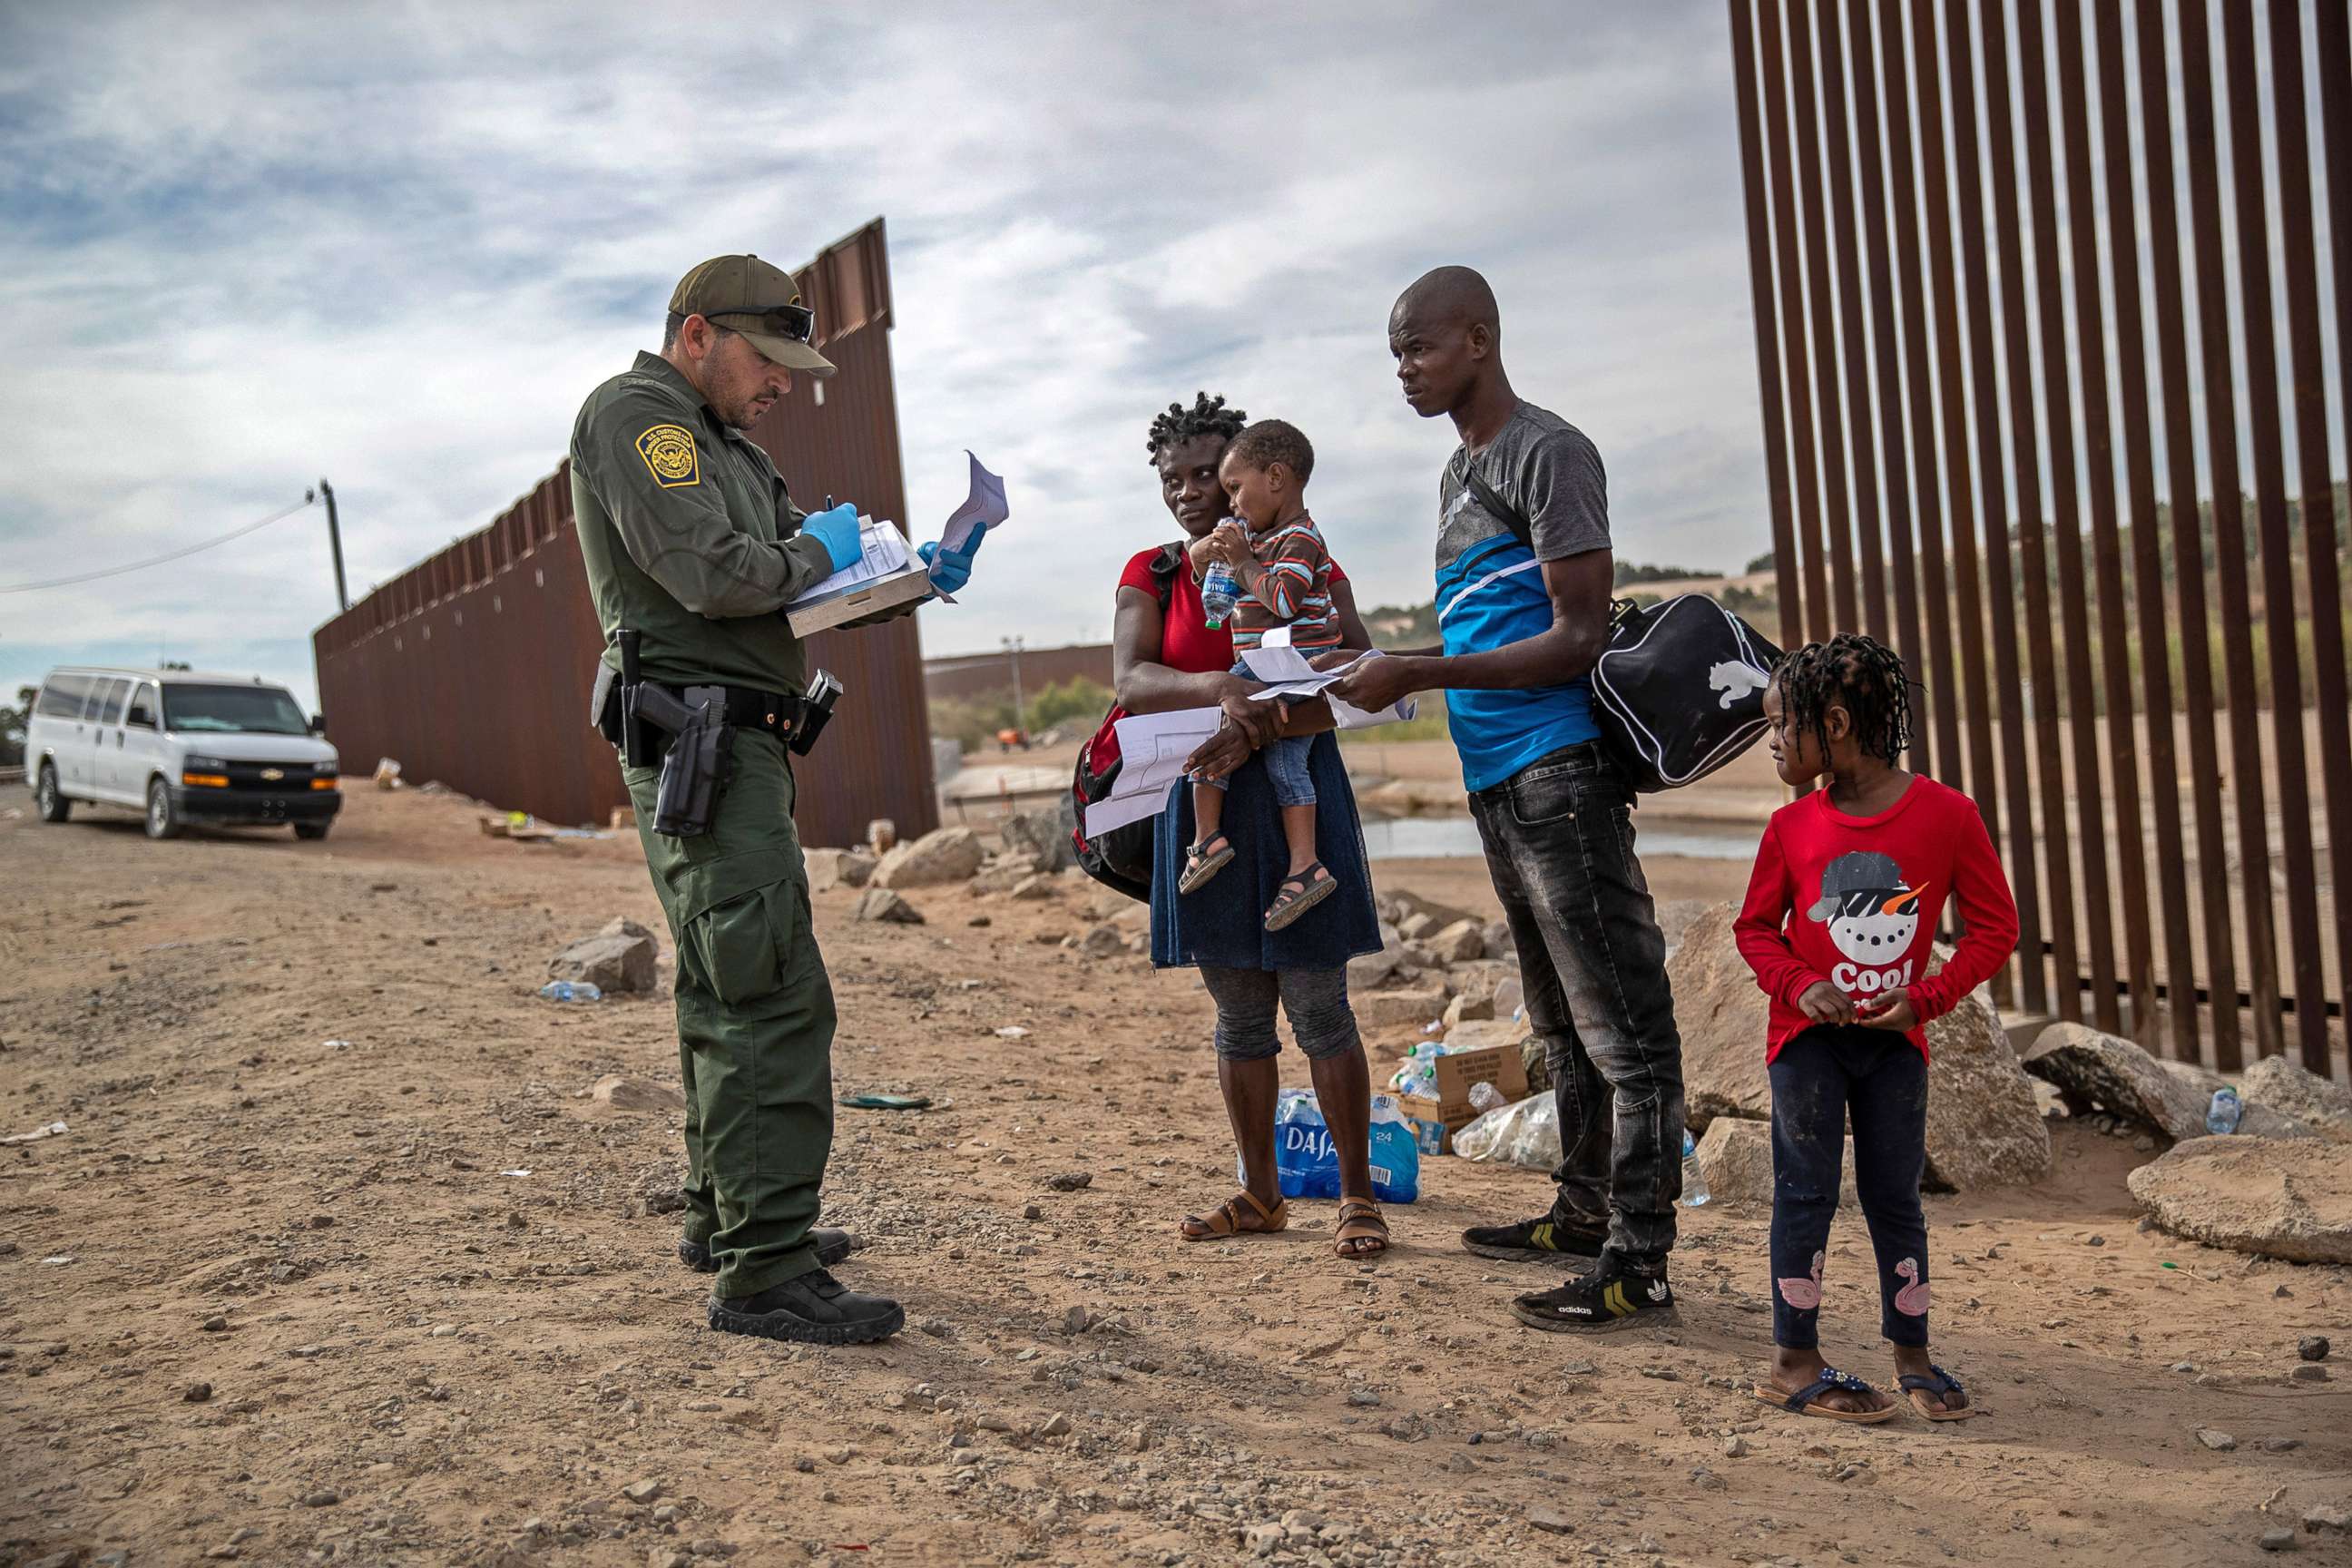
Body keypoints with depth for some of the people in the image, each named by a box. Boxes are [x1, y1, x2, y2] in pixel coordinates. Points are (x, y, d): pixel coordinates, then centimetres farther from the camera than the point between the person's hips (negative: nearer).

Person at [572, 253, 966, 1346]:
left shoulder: (725, 444, 23)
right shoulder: (633, 414, -7)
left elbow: (808, 587, 21)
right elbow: (713, 573, -21)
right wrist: (818, 551, -3)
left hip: (736, 748, 11)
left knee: (729, 993, 16)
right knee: (774, 996, -15)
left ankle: (726, 1217, 28)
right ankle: (764, 1273, -14)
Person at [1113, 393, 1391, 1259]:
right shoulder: (1152, 576, 8)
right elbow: (1130, 681, -9)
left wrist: (1260, 724, -25)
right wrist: (1217, 687, -28)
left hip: (1295, 797, -3)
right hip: (1203, 807, 3)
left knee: (1318, 1007, -2)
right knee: (1239, 1014, 10)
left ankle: (1358, 1194, 11)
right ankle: (1260, 1195, 22)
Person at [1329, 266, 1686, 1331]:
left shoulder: (1548, 455, -9)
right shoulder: (1459, 472, 20)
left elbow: (1577, 637, -15)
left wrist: (1418, 673, -18)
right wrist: (1388, 679, 10)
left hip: (1558, 774, -10)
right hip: (1498, 782, 10)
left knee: (1619, 1017, -6)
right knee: (1562, 1016, 17)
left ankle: (1638, 1263, -3)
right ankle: (1584, 1211, 29)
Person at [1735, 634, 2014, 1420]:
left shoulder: (1946, 815, -9)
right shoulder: (1791, 829, -4)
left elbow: (1996, 925, -3)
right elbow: (1756, 926, 6)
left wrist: (1928, 996, -12)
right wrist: (1799, 986, -12)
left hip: (1895, 1037, 0)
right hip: (1808, 1035, 0)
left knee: (1895, 1194, 9)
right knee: (1806, 1190, 1)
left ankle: (1912, 1356, 23)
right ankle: (1795, 1361, 9)